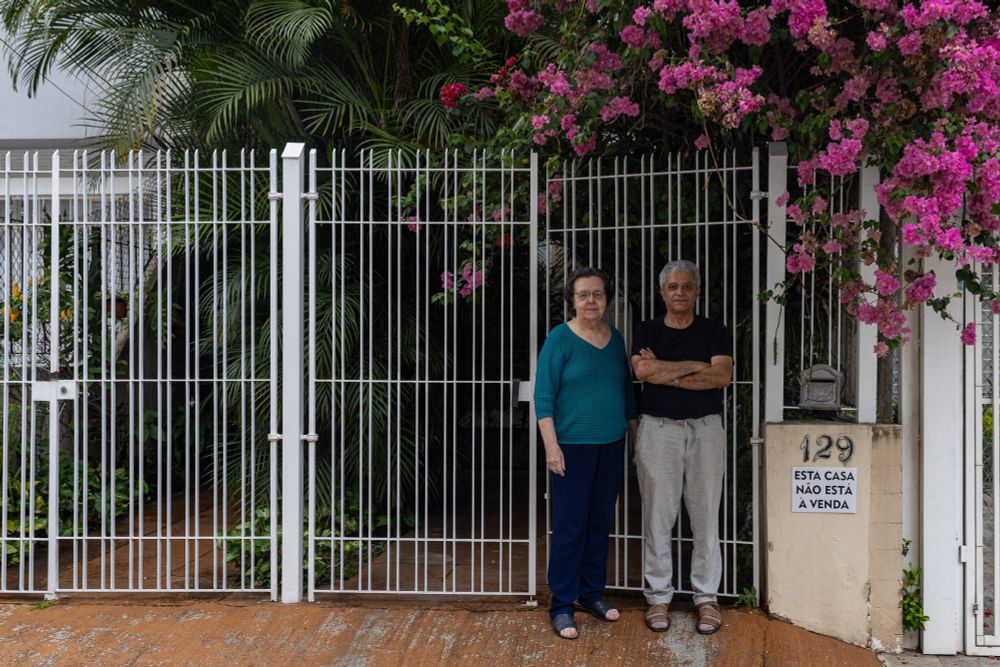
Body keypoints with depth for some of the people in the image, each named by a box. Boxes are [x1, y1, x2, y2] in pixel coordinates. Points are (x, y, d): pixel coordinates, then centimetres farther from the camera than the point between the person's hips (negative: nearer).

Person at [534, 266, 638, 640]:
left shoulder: (615, 338, 9)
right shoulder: (560, 339, -7)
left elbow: (627, 390, 17)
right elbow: (543, 395, -10)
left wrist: (636, 434, 15)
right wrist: (551, 446, -16)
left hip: (611, 446, 5)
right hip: (572, 447, -5)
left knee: (600, 523, 13)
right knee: (570, 525, -2)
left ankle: (591, 593, 27)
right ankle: (562, 607, 8)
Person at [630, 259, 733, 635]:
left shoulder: (714, 331, 7)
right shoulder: (647, 332, 7)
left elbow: (722, 375, -9)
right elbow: (643, 371, -12)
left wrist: (666, 374, -10)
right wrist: (694, 366, -8)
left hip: (705, 429, 0)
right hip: (658, 429, 0)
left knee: (705, 516, 4)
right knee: (658, 516, 2)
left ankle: (707, 597, 14)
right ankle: (658, 597, 13)